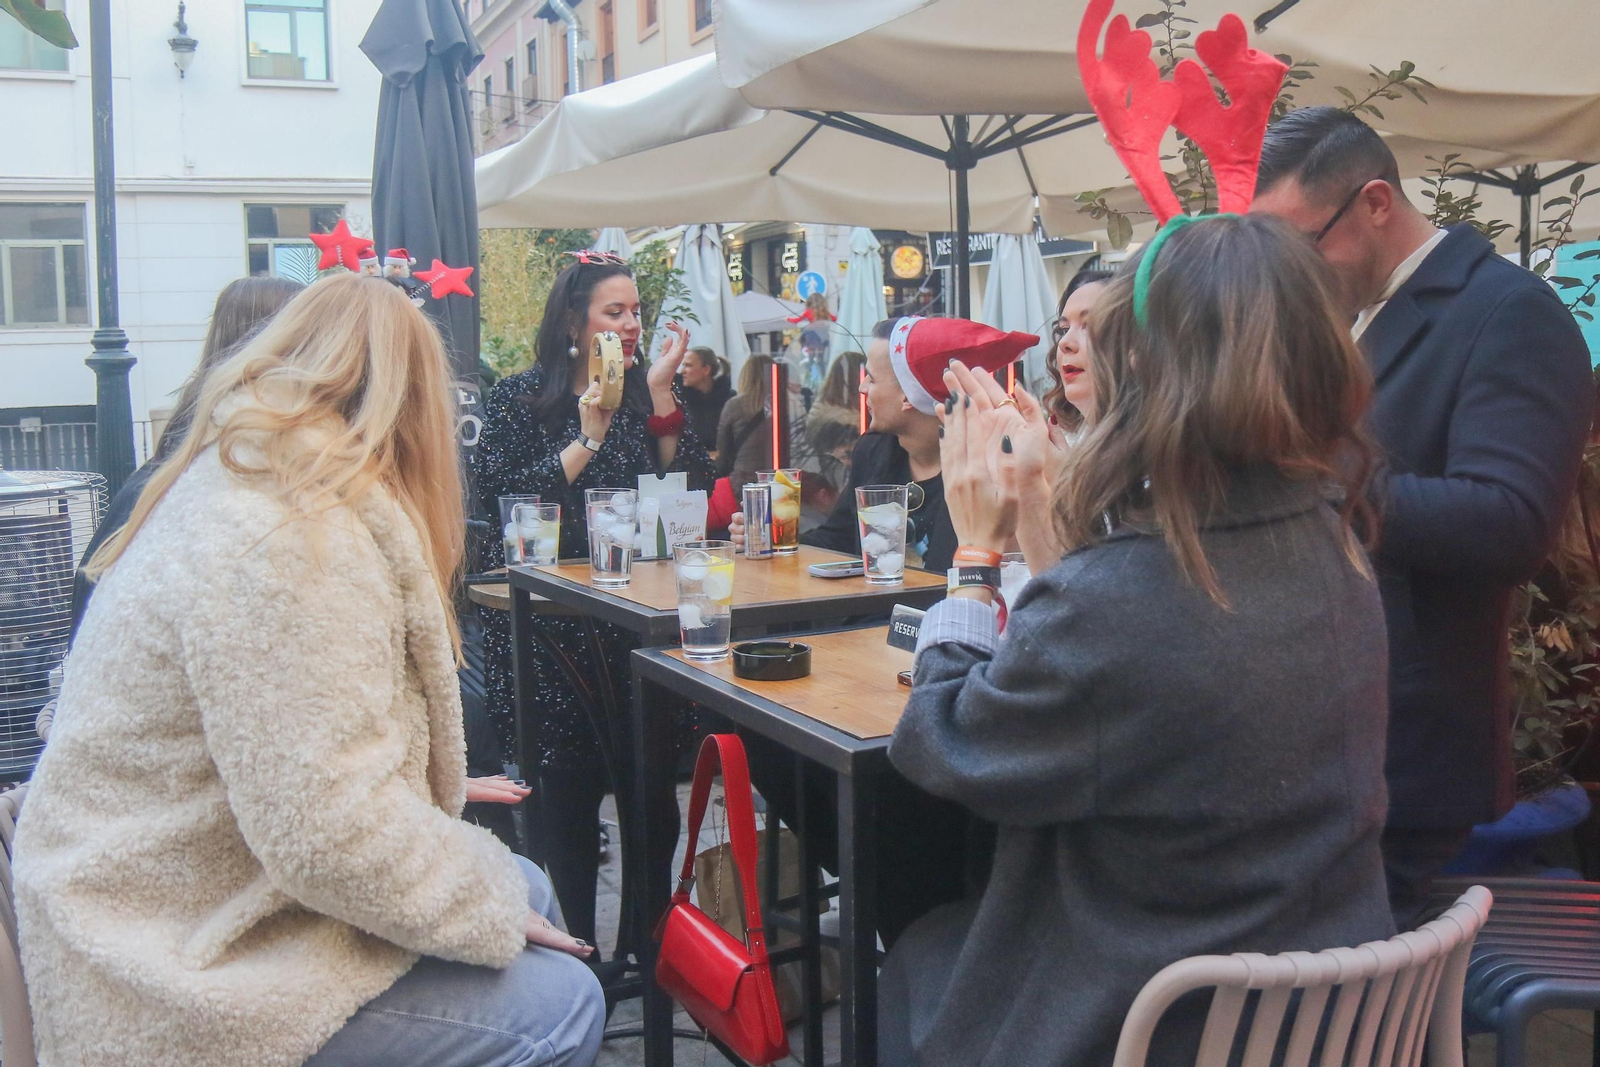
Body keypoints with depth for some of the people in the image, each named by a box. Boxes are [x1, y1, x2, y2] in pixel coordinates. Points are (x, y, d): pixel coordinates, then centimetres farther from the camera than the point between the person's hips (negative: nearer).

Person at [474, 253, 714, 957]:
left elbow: (690, 492, -1)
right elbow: (500, 499, -12)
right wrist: (588, 437, -15)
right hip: (551, 629, -3)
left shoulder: (647, 395, 10)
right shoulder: (520, 398, 1)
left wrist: (661, 394, -8)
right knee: (566, 788, -2)